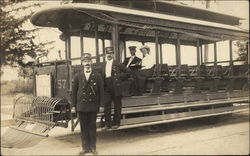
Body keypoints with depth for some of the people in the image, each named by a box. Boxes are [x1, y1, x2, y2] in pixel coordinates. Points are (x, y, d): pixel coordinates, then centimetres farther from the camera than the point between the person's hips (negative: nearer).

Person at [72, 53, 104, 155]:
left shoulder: (97, 76, 2)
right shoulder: (78, 76, 6)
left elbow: (101, 91, 2)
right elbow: (74, 91, 8)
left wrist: (99, 104, -3)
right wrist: (74, 105, 4)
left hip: (93, 106, -1)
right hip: (81, 106, 1)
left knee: (92, 127, 6)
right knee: (83, 127, 6)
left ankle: (93, 148, 16)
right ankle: (85, 148, 16)